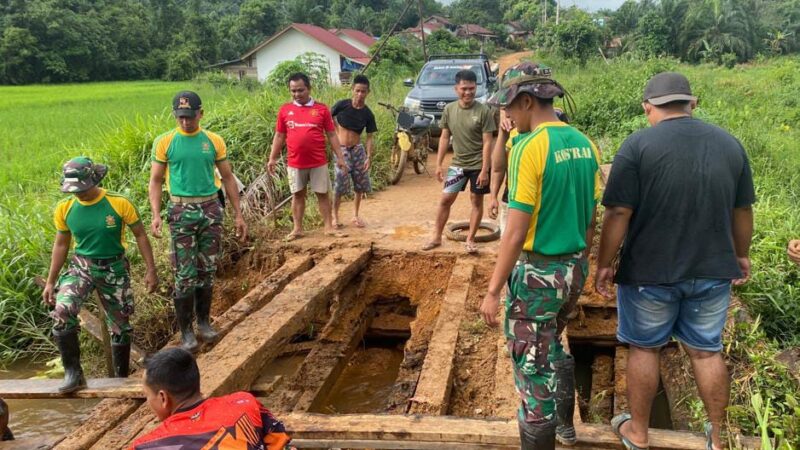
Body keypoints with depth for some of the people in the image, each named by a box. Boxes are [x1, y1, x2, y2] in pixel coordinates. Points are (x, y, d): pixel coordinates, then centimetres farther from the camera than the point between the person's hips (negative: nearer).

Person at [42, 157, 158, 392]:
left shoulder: (119, 204, -15)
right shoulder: (64, 209, -6)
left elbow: (140, 235, -5)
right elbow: (61, 244, 6)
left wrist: (150, 270, -8)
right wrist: (50, 282, 7)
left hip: (114, 269, -1)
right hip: (81, 267, 1)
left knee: (120, 326, 9)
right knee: (62, 312, -25)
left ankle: (121, 378, 28)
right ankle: (73, 373, -14)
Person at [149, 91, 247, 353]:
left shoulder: (214, 141, 2)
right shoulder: (164, 143, -2)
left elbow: (227, 178, 9)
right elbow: (155, 181, 1)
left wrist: (238, 214, 6)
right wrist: (156, 215, -13)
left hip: (211, 209, 2)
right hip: (181, 211, -2)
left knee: (207, 271, 10)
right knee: (185, 275, -2)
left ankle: (204, 321, 25)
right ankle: (185, 330, 10)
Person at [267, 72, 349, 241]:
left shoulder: (321, 109, -1)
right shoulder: (284, 110, 2)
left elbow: (332, 135, 2)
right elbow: (279, 136, 8)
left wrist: (340, 158, -1)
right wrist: (272, 158, 5)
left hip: (318, 162, -1)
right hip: (295, 163, 1)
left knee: (322, 194, 6)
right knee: (297, 195, 11)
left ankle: (329, 227, 14)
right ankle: (297, 228, 19)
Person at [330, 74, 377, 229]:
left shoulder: (368, 114, -3)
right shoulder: (342, 105, -10)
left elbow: (370, 136, -1)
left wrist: (369, 156, -10)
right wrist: (335, 136, -4)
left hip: (357, 149, 3)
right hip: (341, 150, -3)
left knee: (361, 184, 7)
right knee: (340, 185, -5)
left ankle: (356, 215, 23)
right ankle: (335, 216, 11)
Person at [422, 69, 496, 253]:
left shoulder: (483, 111, -14)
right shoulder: (449, 109, -2)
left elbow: (487, 142, -13)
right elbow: (444, 138, 5)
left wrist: (484, 170, -17)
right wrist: (439, 164, 3)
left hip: (478, 165, -3)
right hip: (457, 164, 3)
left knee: (477, 201, 7)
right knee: (445, 199, 6)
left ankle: (470, 239, 19)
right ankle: (436, 237, 19)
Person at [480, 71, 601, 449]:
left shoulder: (528, 147, -19)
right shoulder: (585, 144, 4)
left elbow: (517, 232, -22)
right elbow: (591, 218, 11)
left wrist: (493, 291, -16)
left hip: (538, 270, -9)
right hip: (574, 266, 9)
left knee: (532, 365, 5)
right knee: (551, 341, 29)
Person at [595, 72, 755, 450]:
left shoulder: (638, 145, -12)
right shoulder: (729, 143, 2)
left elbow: (618, 214, -15)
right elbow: (743, 210, 10)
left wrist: (604, 264, -5)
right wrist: (741, 255, 23)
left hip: (650, 272, -3)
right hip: (712, 271, 4)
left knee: (644, 348, 13)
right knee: (706, 350, 17)